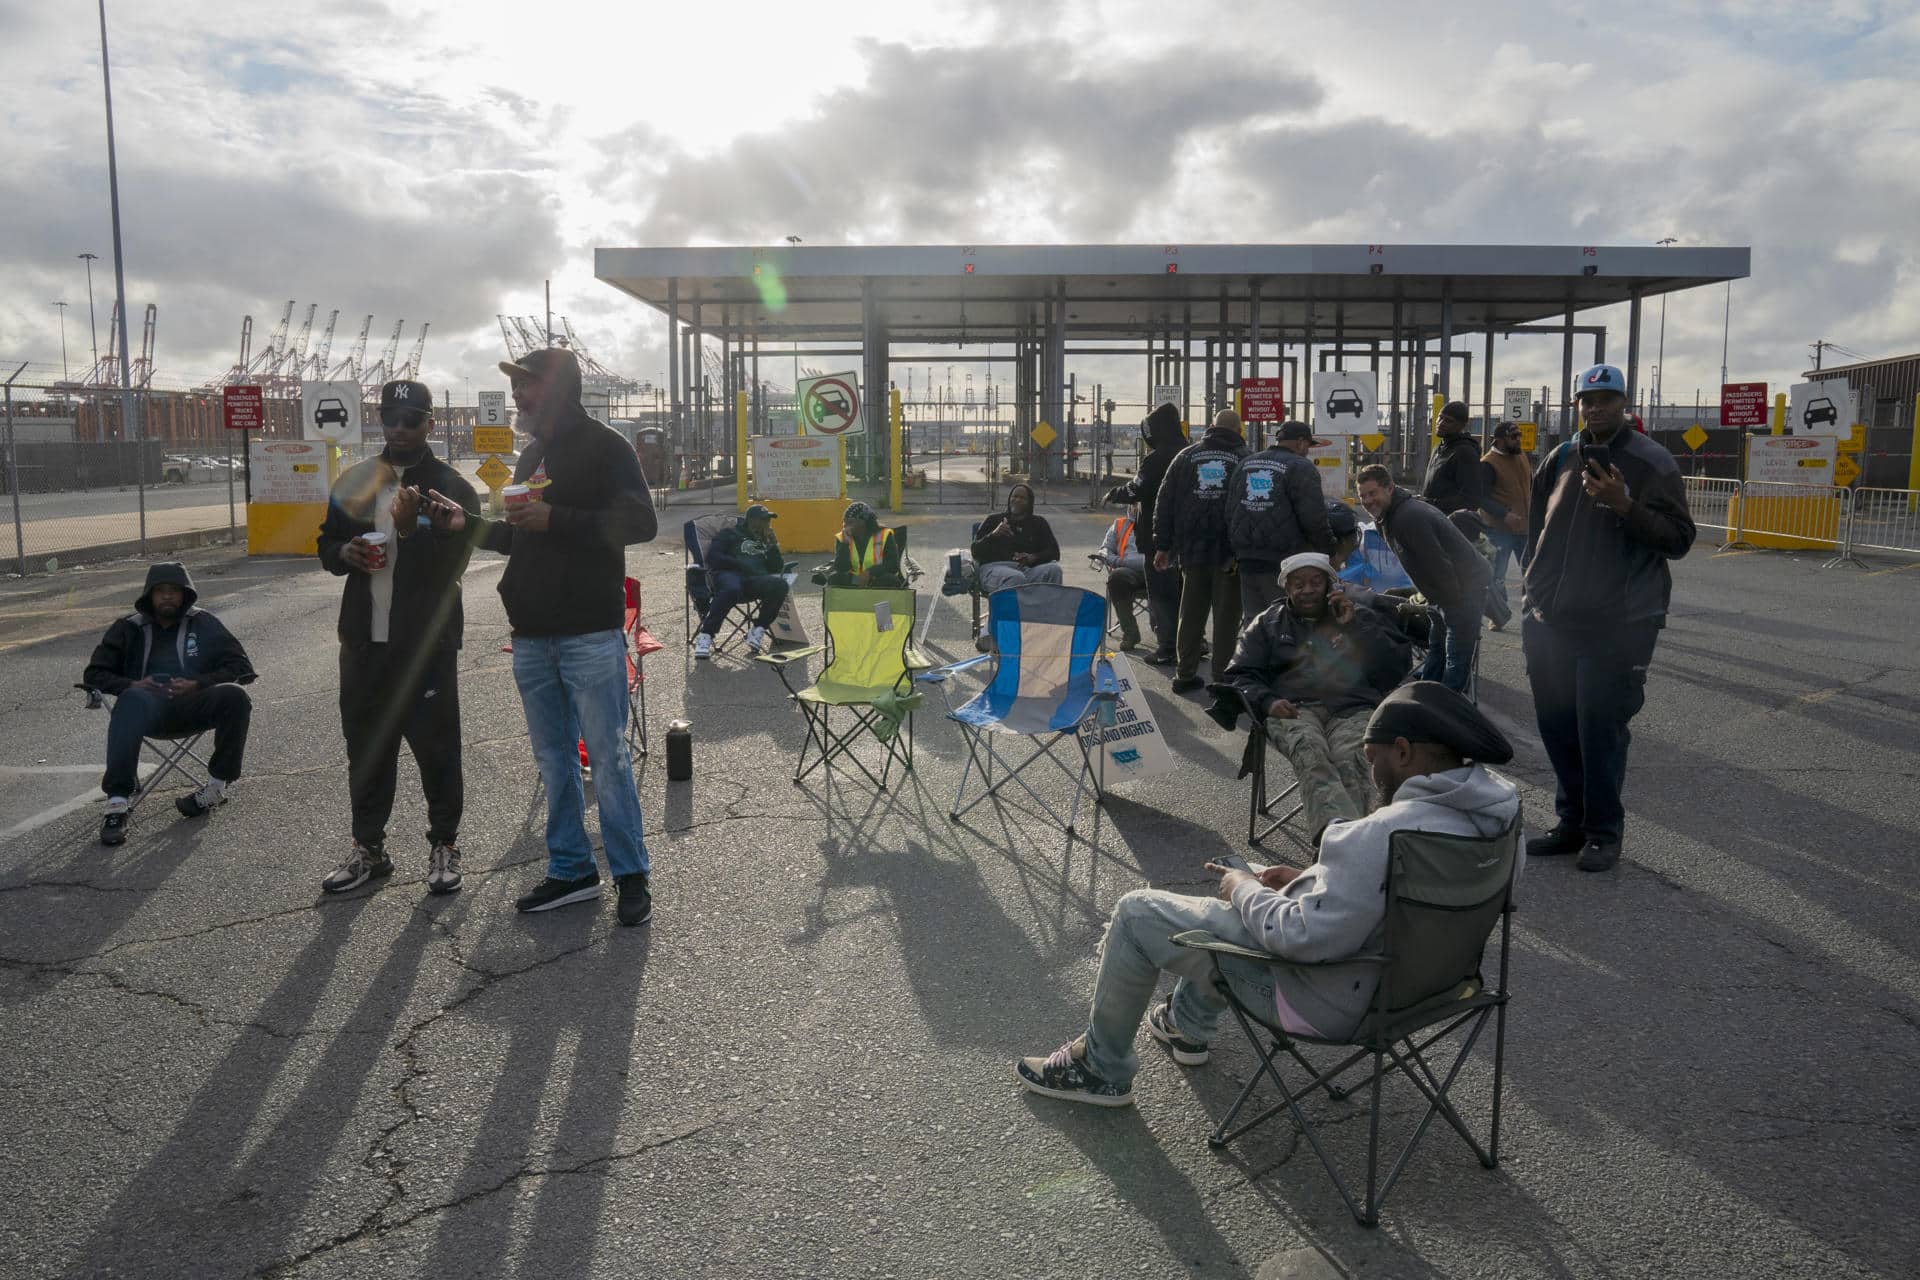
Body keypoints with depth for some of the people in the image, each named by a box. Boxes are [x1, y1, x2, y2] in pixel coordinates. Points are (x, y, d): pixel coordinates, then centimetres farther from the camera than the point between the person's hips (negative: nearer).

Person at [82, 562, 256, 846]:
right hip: (150, 707, 0)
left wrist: (198, 684, -7)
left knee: (234, 696, -31)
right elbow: (94, 674, 17)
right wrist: (132, 684, -5)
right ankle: (118, 803, -45)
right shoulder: (130, 628, 19)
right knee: (131, 701, -37)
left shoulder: (203, 623, 18)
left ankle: (218, 785, -21)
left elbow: (242, 669, 10)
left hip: (193, 705, 0)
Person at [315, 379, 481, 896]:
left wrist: (410, 528, -29)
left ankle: (443, 847, 18)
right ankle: (368, 849, 26)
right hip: (363, 640, 5)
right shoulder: (355, 481, 10)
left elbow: (450, 566, -13)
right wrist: (345, 553, -4)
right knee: (365, 748, 13)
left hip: (427, 644, -5)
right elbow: (327, 544, 19)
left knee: (436, 748, 1)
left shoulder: (452, 489, -5)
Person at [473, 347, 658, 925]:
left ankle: (631, 875, 8)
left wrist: (555, 519, -20)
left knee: (607, 756, -3)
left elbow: (641, 524, -16)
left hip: (590, 633, -8)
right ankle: (569, 870, 22)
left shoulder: (604, 446, -5)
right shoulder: (532, 455, 19)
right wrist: (469, 524, 11)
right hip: (531, 636, 8)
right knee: (553, 759, 11)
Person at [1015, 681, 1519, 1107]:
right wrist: (1313, 879, 5)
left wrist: (1245, 890, -14)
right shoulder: (1488, 805, -5)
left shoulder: (1387, 833, -35)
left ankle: (1101, 1069, 21)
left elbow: (1306, 938, -32)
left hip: (1331, 998, -9)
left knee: (1136, 913, 2)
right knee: (1239, 885, 30)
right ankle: (1187, 1022, 43)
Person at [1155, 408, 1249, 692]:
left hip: (1192, 550, 3)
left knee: (1191, 613, 12)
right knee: (1226, 615, 3)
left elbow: (1165, 502, 7)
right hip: (1230, 551, -3)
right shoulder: (1244, 458, 3)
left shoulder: (1185, 456, 9)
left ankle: (1185, 674, 16)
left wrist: (1162, 546, 10)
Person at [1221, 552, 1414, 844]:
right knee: (1310, 753, -38)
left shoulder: (1363, 619, 28)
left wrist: (1354, 626, 7)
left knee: (1351, 760, -36)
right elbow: (1240, 675, 18)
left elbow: (1399, 666, 15)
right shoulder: (1267, 623, 28)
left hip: (1353, 708, 1)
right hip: (1293, 708, -1)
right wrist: (1268, 702, -3)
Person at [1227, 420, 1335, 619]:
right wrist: (1328, 549, 2)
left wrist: (1236, 550, 22)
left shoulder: (1246, 463, 15)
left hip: (1246, 560, 7)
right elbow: (1314, 519, -12)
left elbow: (1230, 511, 17)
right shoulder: (1301, 468, -6)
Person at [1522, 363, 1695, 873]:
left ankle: (1604, 831, 12)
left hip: (1616, 626, -6)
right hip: (1550, 621, 6)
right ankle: (1571, 822, 24)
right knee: (1558, 727, 10)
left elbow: (1679, 540, -8)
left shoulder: (1650, 463, -4)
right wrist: (1534, 591, 17)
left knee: (1600, 731, -3)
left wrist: (1625, 506, -21)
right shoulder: (1561, 459, 12)